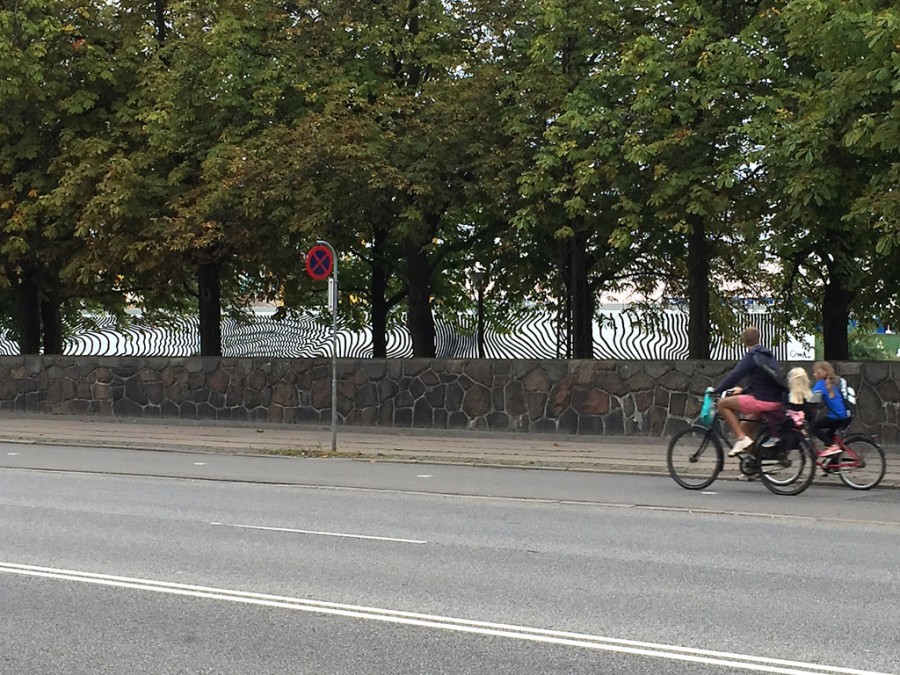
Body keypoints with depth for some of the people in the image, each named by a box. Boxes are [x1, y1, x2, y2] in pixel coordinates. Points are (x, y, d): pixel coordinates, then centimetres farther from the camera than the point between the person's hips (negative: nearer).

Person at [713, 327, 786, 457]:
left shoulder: (752, 356, -8)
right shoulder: (768, 355, 18)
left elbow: (734, 375, -16)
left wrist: (716, 390, -7)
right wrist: (743, 390, 35)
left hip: (761, 401, -9)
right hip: (776, 401, 9)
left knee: (723, 403, 1)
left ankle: (742, 438, -7)